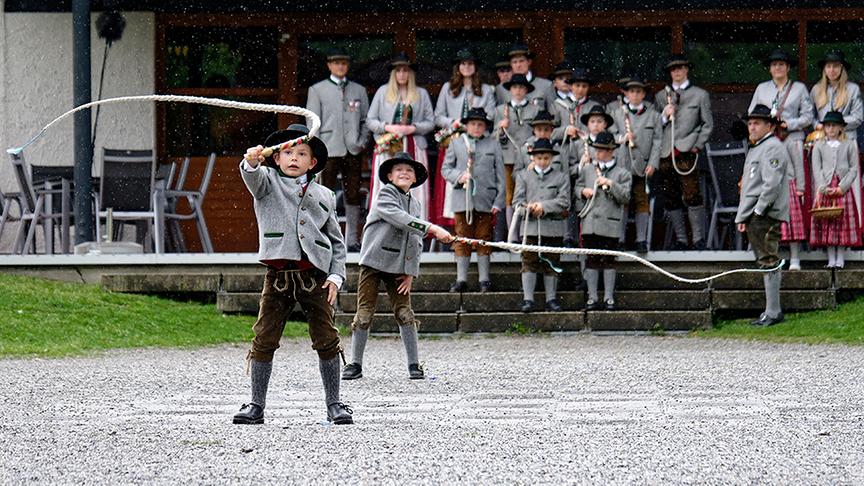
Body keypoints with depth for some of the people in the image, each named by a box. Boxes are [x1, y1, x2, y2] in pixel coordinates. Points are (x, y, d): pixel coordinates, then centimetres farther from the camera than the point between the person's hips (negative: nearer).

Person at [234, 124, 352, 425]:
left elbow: (336, 241, 17)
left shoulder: (324, 196, 16)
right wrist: (252, 162, -38)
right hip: (278, 275, -2)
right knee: (264, 340, -2)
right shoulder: (268, 181, 10)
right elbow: (253, 178, -15)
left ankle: (334, 404, 11)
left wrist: (336, 276, 5)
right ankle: (256, 406, 6)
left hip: (314, 276, 2)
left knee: (327, 340, 1)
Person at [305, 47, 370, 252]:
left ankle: (352, 240, 9)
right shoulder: (317, 90, 9)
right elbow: (312, 122, 4)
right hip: (329, 149, -3)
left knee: (353, 196, 4)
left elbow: (365, 120, 17)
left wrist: (362, 142, 2)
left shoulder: (359, 90, 16)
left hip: (353, 150, 3)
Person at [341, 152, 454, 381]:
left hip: (399, 267, 5)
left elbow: (416, 241, 15)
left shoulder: (415, 204, 15)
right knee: (364, 314, -3)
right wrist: (433, 229, -32)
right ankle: (355, 364, 6)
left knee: (405, 314, -1)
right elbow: (400, 219, -23)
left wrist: (411, 272, 3)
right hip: (374, 262, -5)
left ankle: (414, 364, 6)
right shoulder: (386, 194, -6)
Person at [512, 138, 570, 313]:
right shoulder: (523, 176, 13)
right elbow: (517, 200, 6)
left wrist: (544, 206, -14)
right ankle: (528, 299, -3)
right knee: (529, 262, -4)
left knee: (551, 264, 5)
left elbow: (564, 201, -1)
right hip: (530, 226, 0)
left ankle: (551, 299, 11)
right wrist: (528, 209, -15)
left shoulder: (561, 176, 10)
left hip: (553, 228, 0)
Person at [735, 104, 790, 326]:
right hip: (754, 217, 10)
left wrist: (758, 211, -17)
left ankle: (773, 313, -8)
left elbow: (772, 184, -19)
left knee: (769, 263, -9)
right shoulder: (755, 149, 22)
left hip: (767, 216, -10)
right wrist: (742, 217, 22)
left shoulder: (773, 148, -10)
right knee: (765, 264, 13)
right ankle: (772, 310, 18)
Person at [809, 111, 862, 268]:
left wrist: (842, 187, -10)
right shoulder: (819, 146, 9)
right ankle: (831, 259, 3)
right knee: (826, 224, -2)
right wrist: (824, 188, -10)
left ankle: (840, 259, 1)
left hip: (843, 189, -1)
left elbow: (854, 168, 2)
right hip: (825, 190, 1)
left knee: (843, 222, -3)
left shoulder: (849, 145, 6)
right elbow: (816, 169, 3)